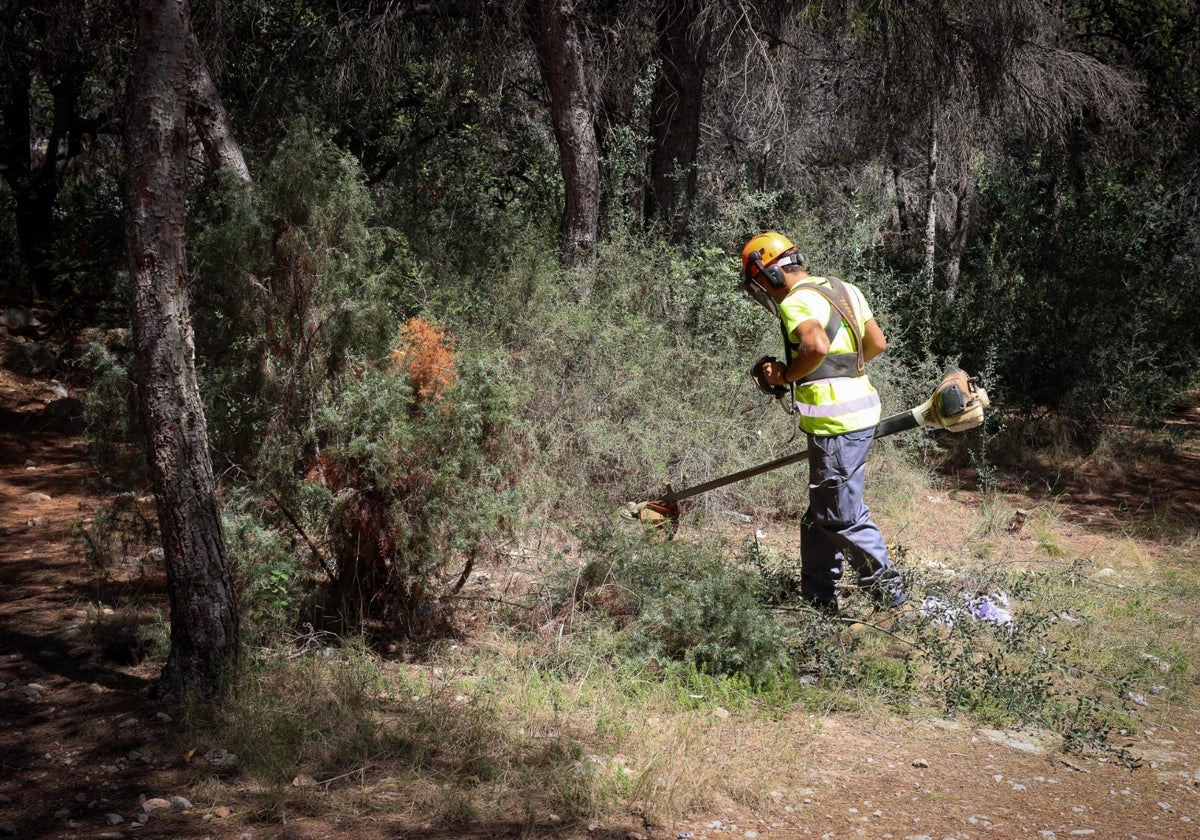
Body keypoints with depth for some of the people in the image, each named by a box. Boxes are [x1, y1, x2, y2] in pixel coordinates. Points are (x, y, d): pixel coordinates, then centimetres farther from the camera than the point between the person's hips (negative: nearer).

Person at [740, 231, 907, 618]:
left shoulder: (796, 302, -13)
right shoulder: (842, 289, 15)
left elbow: (817, 345, -31)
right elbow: (877, 343, 18)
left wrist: (786, 376, -15)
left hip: (836, 420, -10)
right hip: (859, 408, 10)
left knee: (844, 516, -1)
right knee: (821, 514, 16)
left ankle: (891, 596, 6)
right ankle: (817, 599, 23)